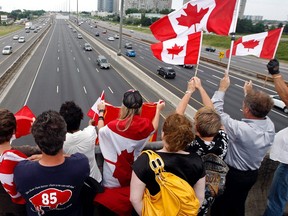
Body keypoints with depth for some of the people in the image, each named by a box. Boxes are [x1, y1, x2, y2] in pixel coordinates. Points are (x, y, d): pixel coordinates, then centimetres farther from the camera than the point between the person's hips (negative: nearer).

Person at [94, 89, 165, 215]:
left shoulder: (114, 126, -25)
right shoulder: (145, 124, -17)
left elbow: (101, 130, -2)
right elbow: (154, 128, 9)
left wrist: (101, 112, 11)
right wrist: (158, 110, 21)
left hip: (114, 178, -2)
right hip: (134, 176, 3)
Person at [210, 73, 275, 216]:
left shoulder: (240, 129, -36)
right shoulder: (270, 125, -16)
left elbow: (217, 111, -25)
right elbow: (259, 111, 6)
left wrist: (222, 89, -12)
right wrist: (249, 93, 16)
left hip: (233, 174, -6)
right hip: (252, 174, 6)